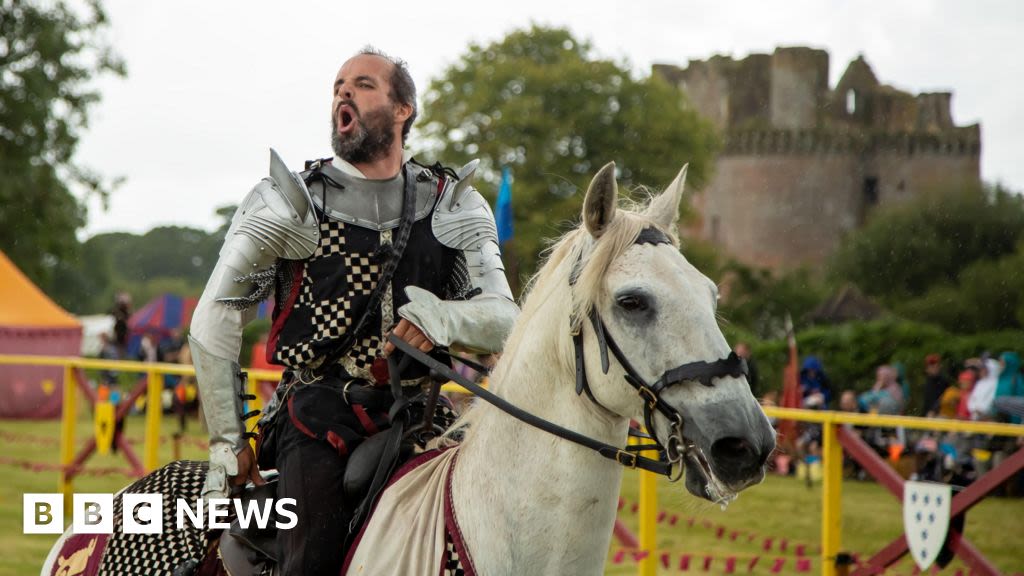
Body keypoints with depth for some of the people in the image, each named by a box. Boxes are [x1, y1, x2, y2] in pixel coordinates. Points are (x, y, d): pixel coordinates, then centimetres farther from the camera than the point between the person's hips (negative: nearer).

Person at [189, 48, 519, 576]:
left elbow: (504, 320, 2)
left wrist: (444, 318, -22)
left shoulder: (454, 207, 11)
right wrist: (227, 443, 2)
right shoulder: (286, 201, 5)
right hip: (320, 414, -2)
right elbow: (213, 325, 6)